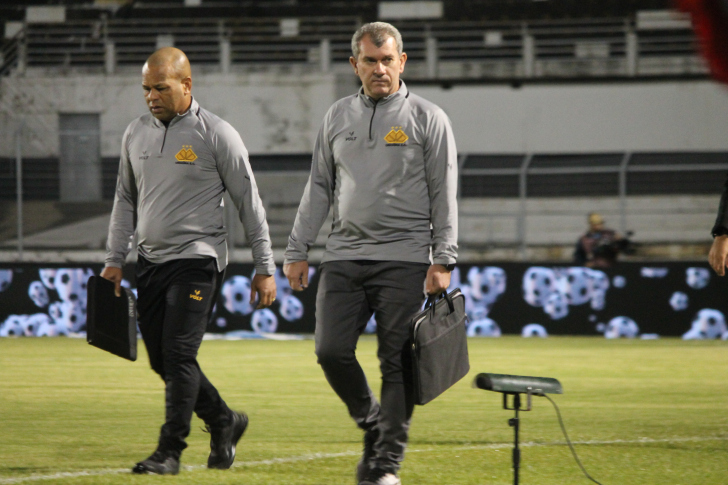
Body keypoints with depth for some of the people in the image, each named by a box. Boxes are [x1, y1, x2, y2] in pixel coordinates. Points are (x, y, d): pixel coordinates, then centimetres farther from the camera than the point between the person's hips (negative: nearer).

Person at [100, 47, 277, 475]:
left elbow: (249, 203, -4)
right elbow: (126, 200, 21)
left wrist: (265, 268, -5)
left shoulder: (217, 135, -7)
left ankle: (170, 450, -10)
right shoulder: (136, 134, 10)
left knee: (179, 353, -14)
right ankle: (224, 421, 26)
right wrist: (115, 259, 14)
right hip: (151, 261, 6)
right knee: (161, 358, 6)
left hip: (198, 259, -6)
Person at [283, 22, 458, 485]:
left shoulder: (428, 118, 2)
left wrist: (443, 260, -9)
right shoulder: (338, 116, 14)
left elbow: (444, 195, -1)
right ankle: (372, 422, 18)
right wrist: (298, 249, 13)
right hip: (345, 255, 4)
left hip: (404, 258, -4)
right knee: (332, 351, -7)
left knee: (397, 361, -5)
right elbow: (319, 186, 18)